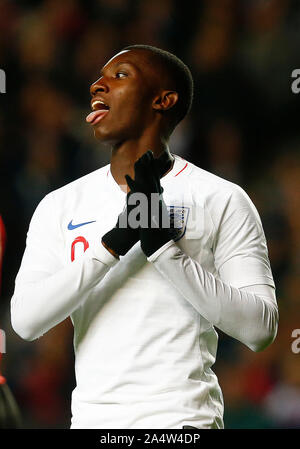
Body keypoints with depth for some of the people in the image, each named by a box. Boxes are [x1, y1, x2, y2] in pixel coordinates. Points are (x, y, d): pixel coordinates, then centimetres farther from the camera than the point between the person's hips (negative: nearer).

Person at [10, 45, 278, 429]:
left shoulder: (222, 200, 0)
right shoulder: (60, 206, 9)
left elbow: (260, 329, -9)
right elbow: (25, 320, -3)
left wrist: (162, 245, -15)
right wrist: (114, 242, -13)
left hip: (182, 417, -3)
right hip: (90, 416, 3)